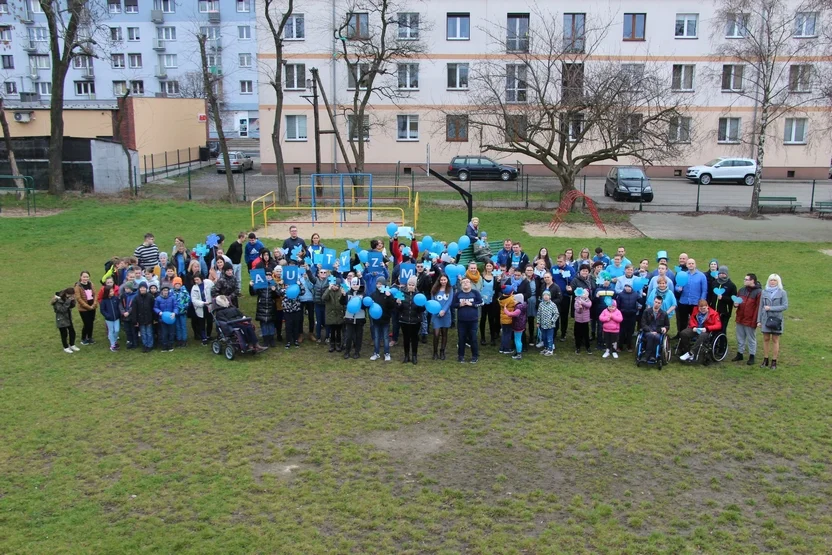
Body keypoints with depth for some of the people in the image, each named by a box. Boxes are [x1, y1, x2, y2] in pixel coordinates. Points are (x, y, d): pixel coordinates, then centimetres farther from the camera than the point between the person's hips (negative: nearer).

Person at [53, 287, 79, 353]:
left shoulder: (68, 298, -2)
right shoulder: (58, 300, -23)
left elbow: (72, 306, 5)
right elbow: (62, 310, -29)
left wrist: (72, 300, -16)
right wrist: (68, 302, -35)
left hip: (68, 318, 7)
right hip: (61, 320, -7)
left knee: (72, 332, 10)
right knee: (64, 334, 4)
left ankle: (72, 345, 28)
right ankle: (66, 348, 19)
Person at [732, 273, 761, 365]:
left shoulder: (758, 292, -14)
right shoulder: (741, 290, 8)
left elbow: (758, 308, -16)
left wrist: (755, 320, -20)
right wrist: (736, 304, -2)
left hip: (750, 321, -7)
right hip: (740, 319, 7)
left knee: (751, 339, 7)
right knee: (740, 338, 17)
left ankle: (751, 356, 16)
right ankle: (739, 354, 28)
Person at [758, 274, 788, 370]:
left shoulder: (782, 293, -2)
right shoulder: (764, 292, 5)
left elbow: (785, 306, -8)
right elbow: (761, 307, 7)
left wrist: (771, 308, -15)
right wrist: (759, 320, 5)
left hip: (776, 319, -2)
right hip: (765, 319, 2)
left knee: (775, 340, 3)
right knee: (766, 339, 7)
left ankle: (774, 361, 10)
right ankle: (765, 360, 16)